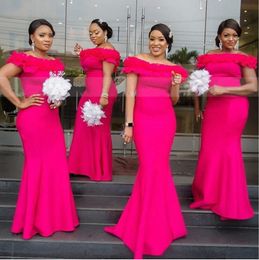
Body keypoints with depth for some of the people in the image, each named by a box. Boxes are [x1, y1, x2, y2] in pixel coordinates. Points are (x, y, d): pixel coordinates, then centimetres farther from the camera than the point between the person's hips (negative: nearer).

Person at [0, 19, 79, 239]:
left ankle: (53, 215, 22)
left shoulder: (56, 63, 13)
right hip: (33, 118, -6)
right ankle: (35, 219, 17)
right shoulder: (23, 59, -7)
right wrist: (19, 103, -18)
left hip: (52, 117, 7)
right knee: (38, 164, 1)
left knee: (56, 164, 8)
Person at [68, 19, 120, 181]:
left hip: (100, 93, -10)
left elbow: (107, 75, -16)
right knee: (86, 130, 14)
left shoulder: (107, 49, -8)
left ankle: (101, 171, 11)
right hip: (90, 93, 10)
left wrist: (104, 95, -24)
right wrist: (81, 54, 16)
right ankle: (88, 166, 27)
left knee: (98, 131, -2)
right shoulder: (96, 50, 20)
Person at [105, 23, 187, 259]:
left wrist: (176, 86, -7)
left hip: (165, 120, 3)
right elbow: (130, 94, -4)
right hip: (143, 119, -3)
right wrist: (129, 124, -10)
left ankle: (150, 222, 26)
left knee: (157, 167, 6)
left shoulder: (173, 68, 10)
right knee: (150, 168, -2)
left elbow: (173, 101, 14)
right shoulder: (137, 62, 1)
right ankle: (152, 227, 17)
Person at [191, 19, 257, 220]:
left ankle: (229, 202, 16)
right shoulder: (207, 57, 12)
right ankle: (209, 195, 25)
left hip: (234, 107, -3)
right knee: (209, 149, 8)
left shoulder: (243, 58, 2)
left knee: (228, 149, 1)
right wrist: (197, 105, 10)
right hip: (212, 106, 4)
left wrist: (224, 89, -14)